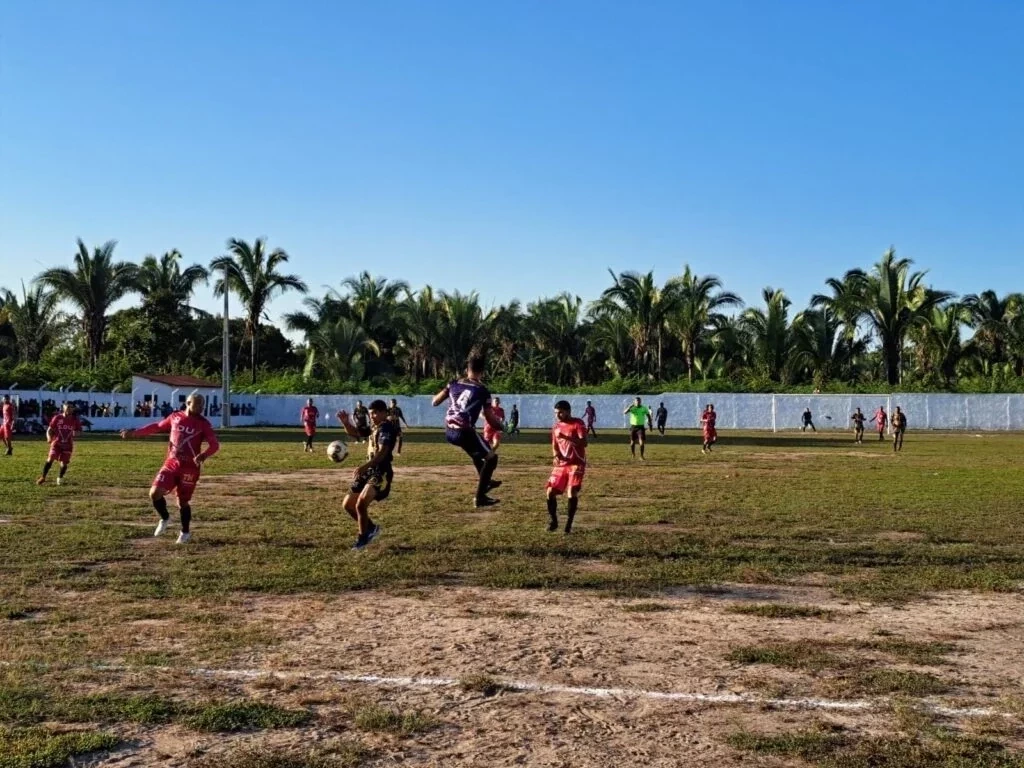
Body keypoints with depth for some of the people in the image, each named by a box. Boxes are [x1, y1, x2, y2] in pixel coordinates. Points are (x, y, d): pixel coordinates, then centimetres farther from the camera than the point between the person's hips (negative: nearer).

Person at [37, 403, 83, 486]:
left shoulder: (75, 420, 0)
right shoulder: (57, 418, -4)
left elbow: (79, 431, 9)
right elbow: (50, 429, -1)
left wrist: (76, 433, -16)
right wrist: (49, 437, -21)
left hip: (68, 445, 1)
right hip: (57, 442, -1)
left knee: (64, 463, 0)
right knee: (50, 459, -14)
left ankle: (60, 478, 24)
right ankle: (43, 477, -2)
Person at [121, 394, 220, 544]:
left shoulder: (203, 424, -4)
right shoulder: (175, 417, 5)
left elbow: (215, 444, -10)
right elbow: (157, 427, 19)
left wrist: (204, 455, -31)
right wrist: (134, 433, 19)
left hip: (190, 467, -3)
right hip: (171, 463, 3)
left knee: (183, 501, 2)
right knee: (154, 493, -10)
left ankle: (185, 532, 23)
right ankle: (164, 518, 18)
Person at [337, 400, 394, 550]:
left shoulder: (387, 428, -15)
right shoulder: (373, 428, 15)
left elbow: (382, 452, -27)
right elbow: (354, 433, 22)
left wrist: (364, 466, -39)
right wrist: (346, 423, 0)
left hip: (381, 473, -10)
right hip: (369, 471, 10)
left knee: (361, 504, -22)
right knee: (347, 504, 11)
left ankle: (363, 537, 0)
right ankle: (371, 528, 28)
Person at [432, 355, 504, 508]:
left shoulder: (454, 384, 7)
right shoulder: (482, 391, -5)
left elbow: (435, 402, 12)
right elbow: (490, 419, -3)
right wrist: (500, 426, 18)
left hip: (449, 431, 7)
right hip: (464, 432, -7)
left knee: (477, 450, 34)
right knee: (491, 457, 8)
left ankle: (485, 481, 47)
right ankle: (480, 497, 4)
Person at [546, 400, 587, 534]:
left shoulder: (578, 423, -8)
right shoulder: (556, 426, 11)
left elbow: (584, 443, -19)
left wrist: (566, 437, -29)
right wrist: (555, 456, -4)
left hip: (576, 463, -6)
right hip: (561, 464, 6)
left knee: (572, 492, -18)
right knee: (550, 491, -1)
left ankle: (568, 524, -6)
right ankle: (553, 521, 16)